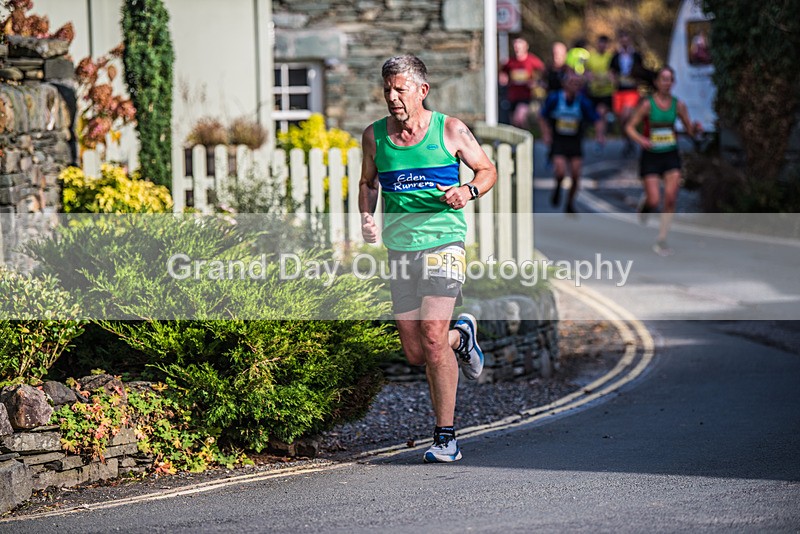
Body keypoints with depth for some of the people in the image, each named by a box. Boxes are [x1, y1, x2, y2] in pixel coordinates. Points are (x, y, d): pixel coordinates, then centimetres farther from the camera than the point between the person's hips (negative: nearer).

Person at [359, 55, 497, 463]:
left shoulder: (449, 130, -1)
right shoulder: (374, 136, 7)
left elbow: (487, 170, 9)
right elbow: (368, 182, 23)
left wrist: (468, 191, -11)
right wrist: (366, 217, 4)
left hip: (443, 241, -4)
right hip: (400, 248, 4)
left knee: (432, 336, -17)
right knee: (415, 353, 4)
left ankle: (446, 436, -8)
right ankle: (462, 335, 40)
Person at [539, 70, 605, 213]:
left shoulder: (583, 102, -10)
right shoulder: (554, 98, -9)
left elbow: (598, 121, -5)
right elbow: (543, 117, 5)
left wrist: (600, 134, -23)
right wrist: (546, 134, -6)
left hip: (575, 141, 1)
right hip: (558, 140, -1)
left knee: (575, 174, -2)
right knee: (561, 171, -19)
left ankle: (570, 203, 20)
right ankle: (558, 187, 16)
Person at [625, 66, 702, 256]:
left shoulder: (678, 105, 1)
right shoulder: (648, 104, -8)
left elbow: (690, 129, 9)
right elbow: (630, 127, -6)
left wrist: (695, 128, -14)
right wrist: (641, 140, -24)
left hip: (671, 155, 3)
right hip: (651, 156, -3)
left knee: (670, 199, -10)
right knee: (654, 201, -7)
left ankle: (661, 240, 0)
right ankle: (644, 206, 32)